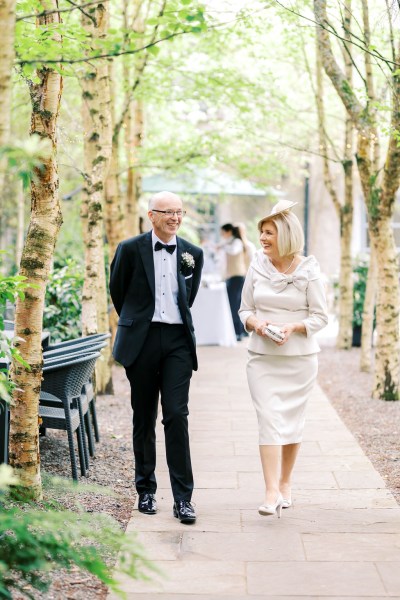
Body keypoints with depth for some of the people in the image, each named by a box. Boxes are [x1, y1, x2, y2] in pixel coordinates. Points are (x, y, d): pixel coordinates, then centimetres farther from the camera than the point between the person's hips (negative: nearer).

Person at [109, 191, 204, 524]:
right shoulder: (130, 249, -1)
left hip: (178, 340, 1)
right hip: (142, 341, -1)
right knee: (144, 419, 7)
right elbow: (117, 291, 12)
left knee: (177, 416, -8)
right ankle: (146, 491, 20)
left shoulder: (193, 254, 7)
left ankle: (183, 498, -6)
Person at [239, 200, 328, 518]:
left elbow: (321, 316, -3)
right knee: (269, 420, -9)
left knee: (291, 420, 9)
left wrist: (293, 327, -20)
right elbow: (245, 309, 10)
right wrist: (255, 323, -12)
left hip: (299, 357, -1)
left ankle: (286, 483, 26)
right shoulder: (257, 268, 3)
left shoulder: (308, 271, -5)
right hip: (262, 357, 1)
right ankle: (272, 493, -12)